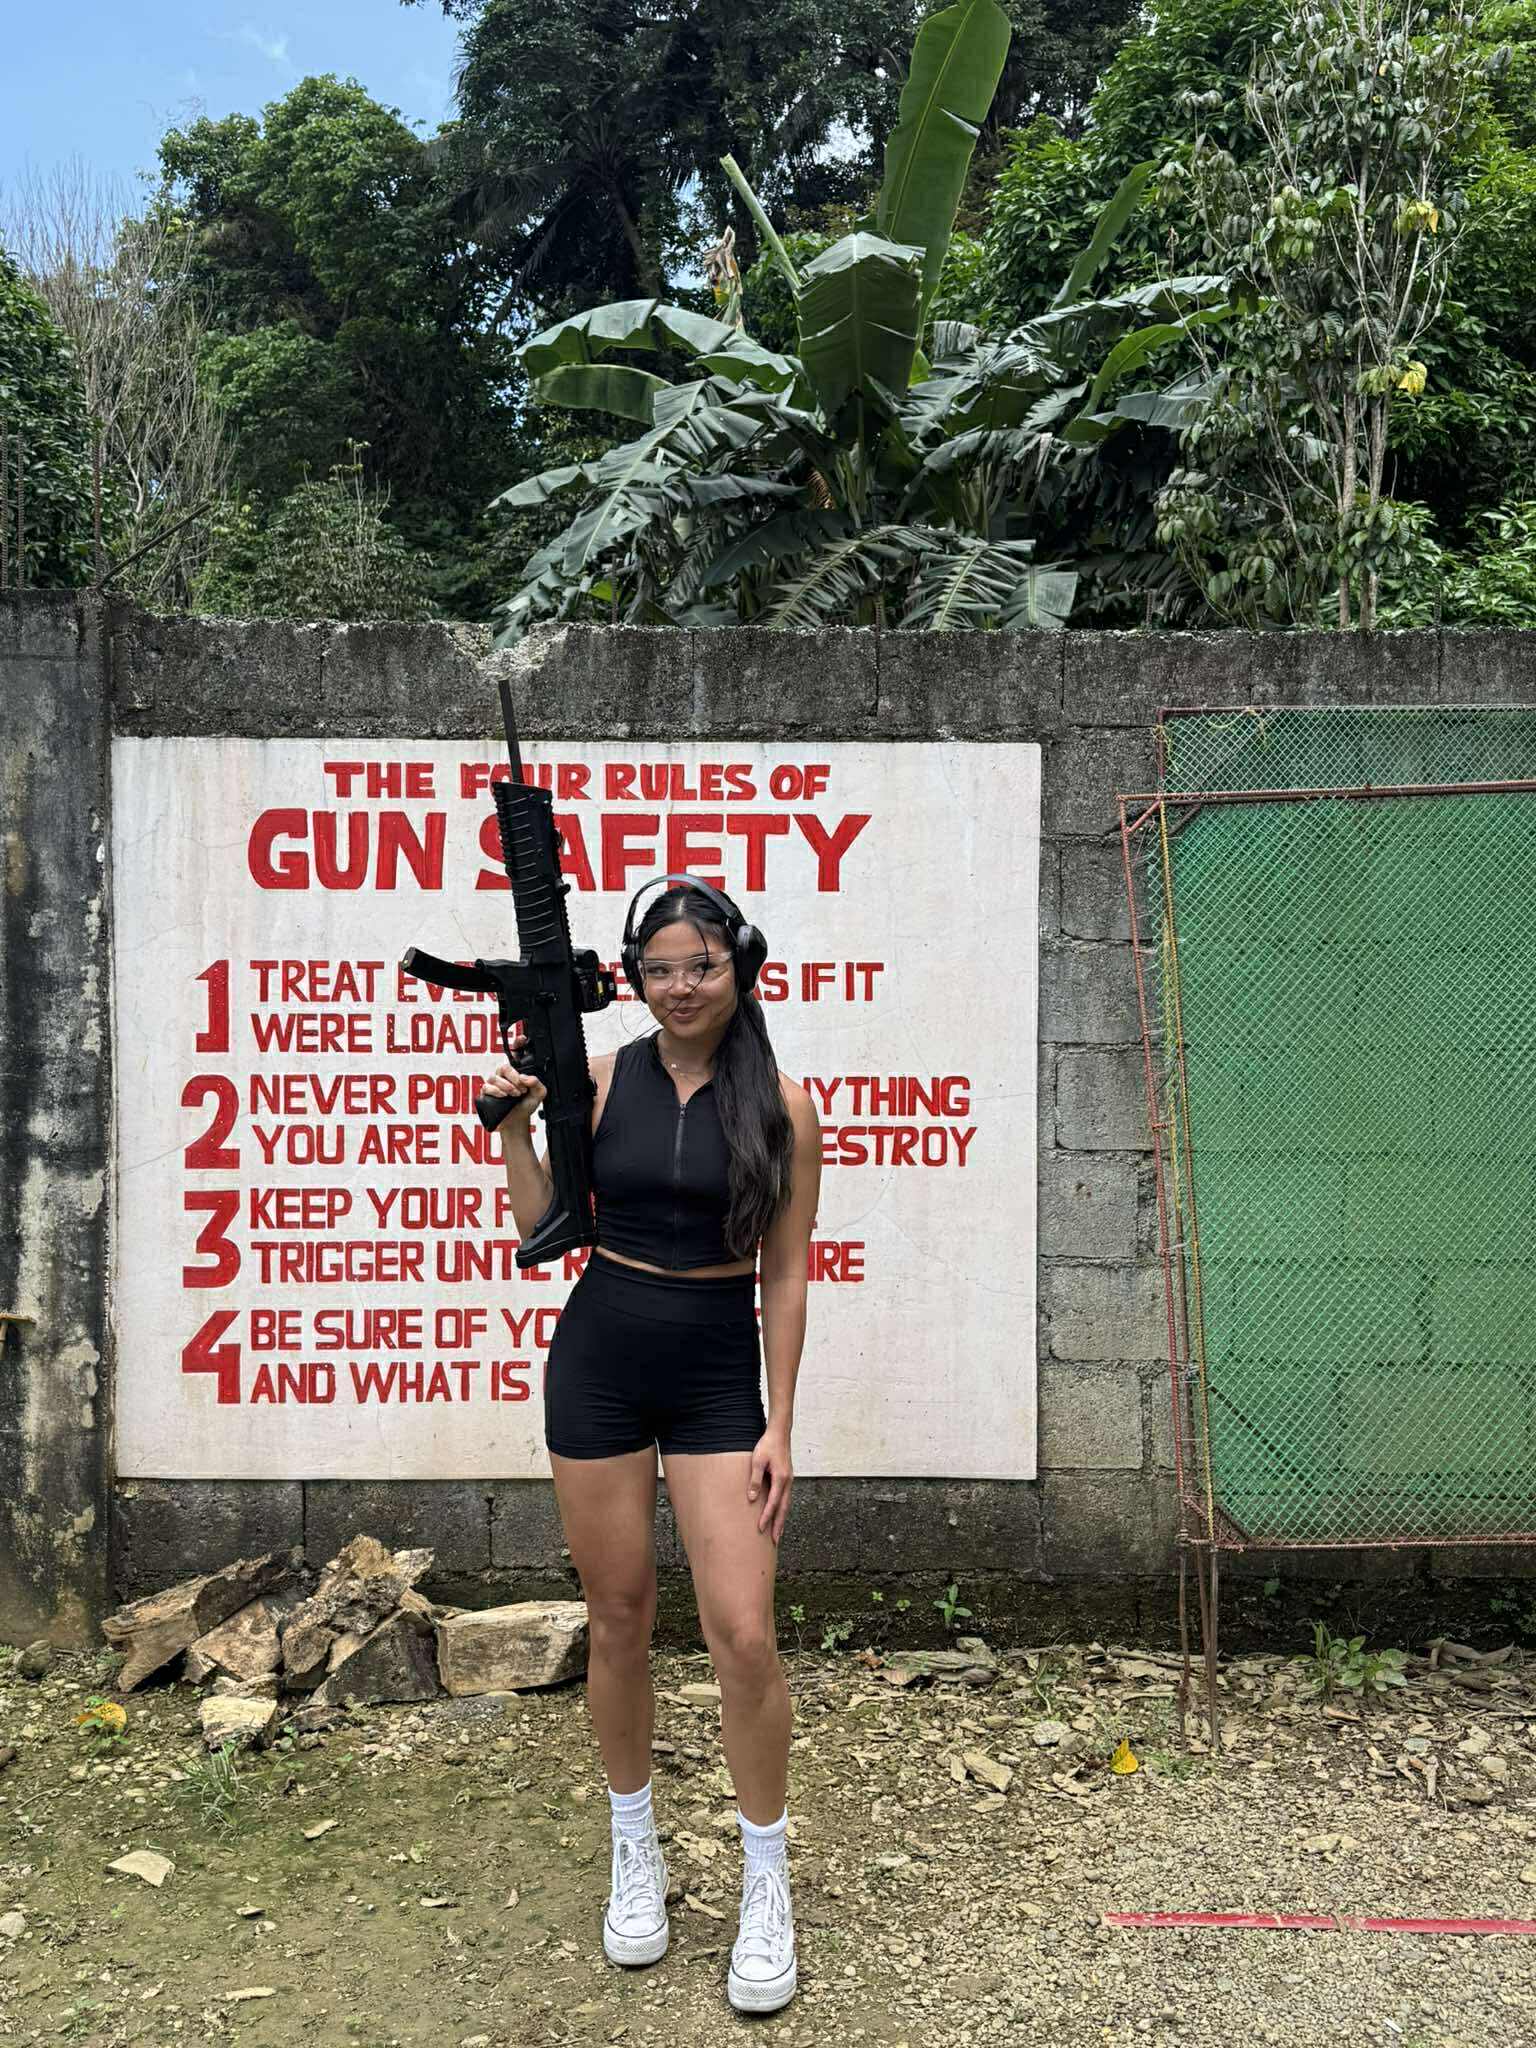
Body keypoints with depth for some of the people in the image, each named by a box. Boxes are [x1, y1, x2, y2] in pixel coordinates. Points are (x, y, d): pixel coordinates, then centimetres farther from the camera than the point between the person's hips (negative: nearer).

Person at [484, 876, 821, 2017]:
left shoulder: (782, 1106, -4)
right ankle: (636, 1851, 34)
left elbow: (786, 1275, -2)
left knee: (746, 1635, -6)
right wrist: (516, 1126, -8)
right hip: (600, 1360, 2)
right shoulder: (603, 1079, 0)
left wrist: (780, 1425, -4)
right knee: (619, 1621, 11)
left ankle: (768, 1886, 17)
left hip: (718, 1375, -1)